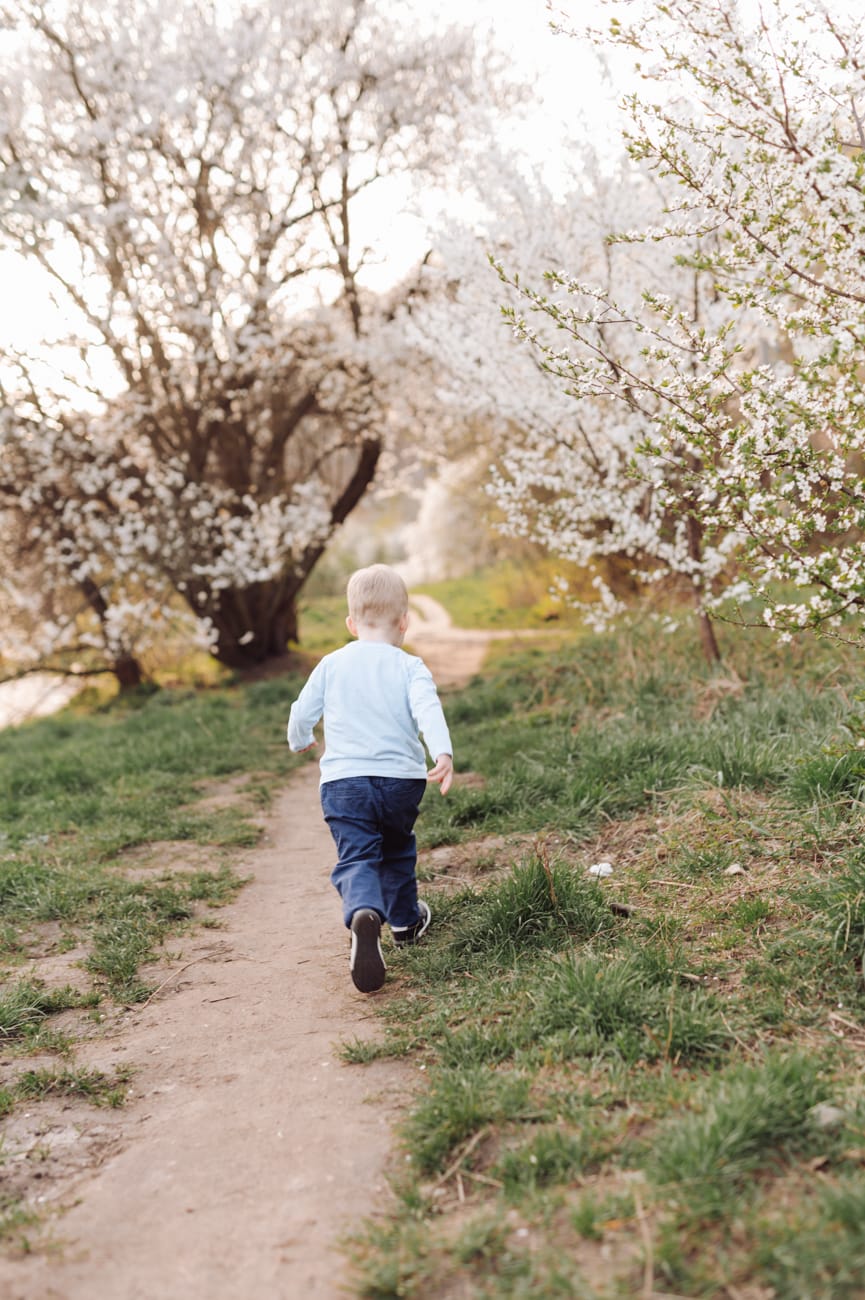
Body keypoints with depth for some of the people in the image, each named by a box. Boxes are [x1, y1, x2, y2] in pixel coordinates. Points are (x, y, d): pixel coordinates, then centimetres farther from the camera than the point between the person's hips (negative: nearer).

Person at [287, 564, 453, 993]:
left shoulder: (331, 665, 7)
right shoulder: (409, 667, 0)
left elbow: (302, 712, 14)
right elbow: (428, 710, -17)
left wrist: (300, 742, 36)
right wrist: (443, 754, -29)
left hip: (343, 781, 0)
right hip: (401, 780, 0)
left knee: (356, 857, -8)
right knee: (397, 849, 25)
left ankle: (364, 914, -38)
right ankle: (405, 920, 39)